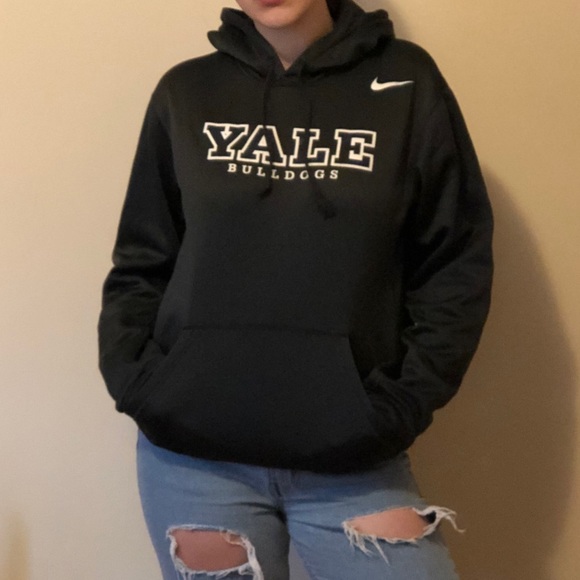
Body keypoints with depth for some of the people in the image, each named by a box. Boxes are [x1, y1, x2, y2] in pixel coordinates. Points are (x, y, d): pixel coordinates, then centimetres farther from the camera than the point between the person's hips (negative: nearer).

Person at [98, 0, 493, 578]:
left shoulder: (406, 82, 1)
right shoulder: (185, 92, 5)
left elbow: (456, 263, 2)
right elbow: (140, 261, 9)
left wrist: (406, 402, -7)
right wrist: (129, 379, -4)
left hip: (355, 460, -1)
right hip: (191, 455, 1)